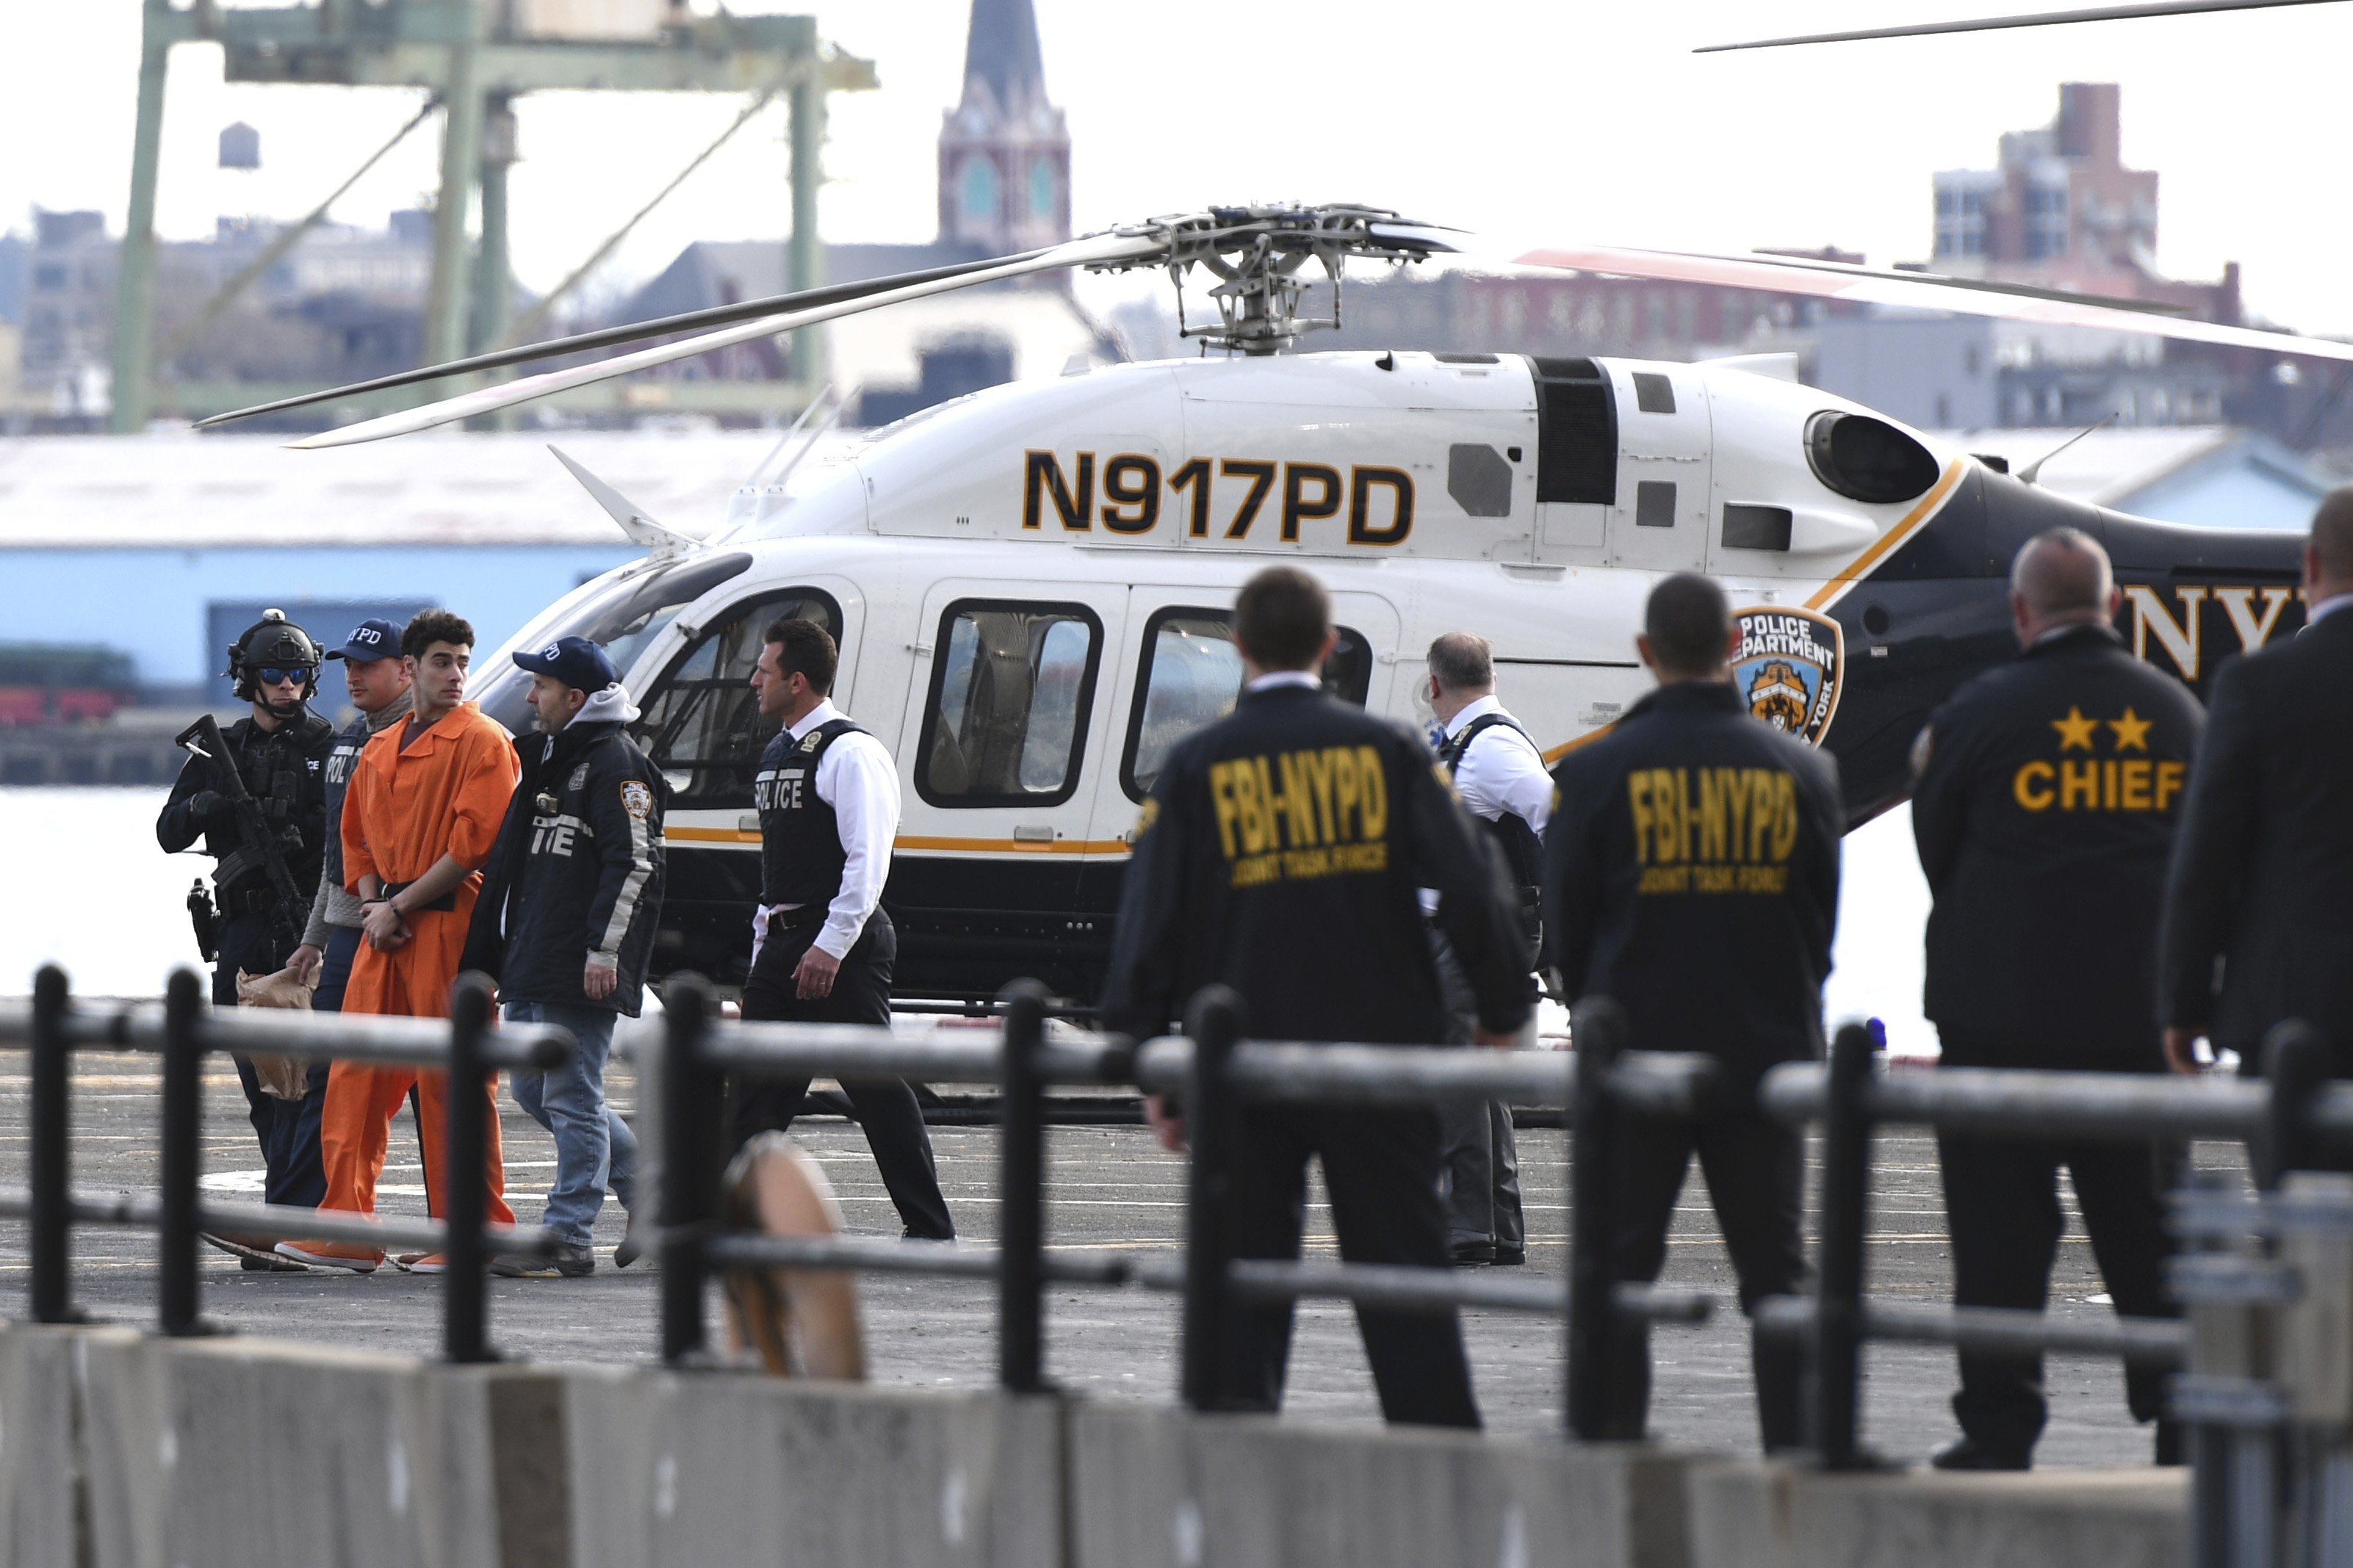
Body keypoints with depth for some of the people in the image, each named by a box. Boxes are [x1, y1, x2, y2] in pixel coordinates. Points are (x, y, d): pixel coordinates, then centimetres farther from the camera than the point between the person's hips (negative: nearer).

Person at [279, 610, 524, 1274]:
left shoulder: (482, 742, -4)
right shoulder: (379, 750, 18)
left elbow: (473, 843, -12)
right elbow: (357, 838, 22)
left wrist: (400, 906, -12)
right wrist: (372, 906, 2)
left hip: (448, 926, -7)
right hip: (385, 927, 7)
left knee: (452, 1082, -6)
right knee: (356, 1074, 5)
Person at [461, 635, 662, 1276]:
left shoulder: (615, 766, -11)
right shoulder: (545, 760, 20)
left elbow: (635, 864, -17)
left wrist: (605, 951, -22)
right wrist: (493, 953, 24)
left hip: (580, 972, -10)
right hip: (530, 966, 10)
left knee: (571, 1100, -7)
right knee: (536, 1092, 13)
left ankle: (567, 1235, -4)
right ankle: (657, 1195, 21)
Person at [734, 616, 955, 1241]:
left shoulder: (850, 753, -12)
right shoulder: (777, 754, 17)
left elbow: (867, 859, -18)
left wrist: (830, 945, -23)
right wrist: (764, 950, 19)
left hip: (841, 944, -9)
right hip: (784, 942, 9)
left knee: (879, 1090, -5)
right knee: (755, 1088, 4)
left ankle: (930, 1230, -1)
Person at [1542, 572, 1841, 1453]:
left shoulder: (1598, 770, -6)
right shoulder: (1801, 770, 0)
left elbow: (1566, 918, 2)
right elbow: (1822, 918, 9)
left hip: (1636, 1051, -2)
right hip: (1766, 1051, 2)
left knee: (1619, 1265, 6)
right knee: (1775, 1272, 6)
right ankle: (1795, 1455, 3)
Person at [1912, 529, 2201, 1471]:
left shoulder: (1978, 716, -8)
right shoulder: (2177, 714, 3)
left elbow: (1938, 859, 1)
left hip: (2003, 1012, -3)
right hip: (2140, 1010, 3)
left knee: (2000, 1228, 2)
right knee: (2147, 1226, 9)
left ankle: (1999, 1424, 3)